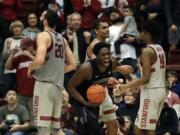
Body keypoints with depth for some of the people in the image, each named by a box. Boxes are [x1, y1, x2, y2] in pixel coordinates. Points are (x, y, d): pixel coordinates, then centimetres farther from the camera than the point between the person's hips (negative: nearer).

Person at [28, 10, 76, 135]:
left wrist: (31, 68, -3)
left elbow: (40, 60, -23)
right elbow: (72, 65, 17)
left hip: (44, 84, -7)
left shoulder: (44, 36, -7)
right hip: (58, 86, 7)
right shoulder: (62, 39, 16)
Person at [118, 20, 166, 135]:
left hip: (151, 91, -9)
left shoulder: (147, 51, -15)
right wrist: (135, 84, 26)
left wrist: (126, 86, -12)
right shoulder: (160, 49, 12)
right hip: (161, 89, 9)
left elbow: (145, 78, -20)